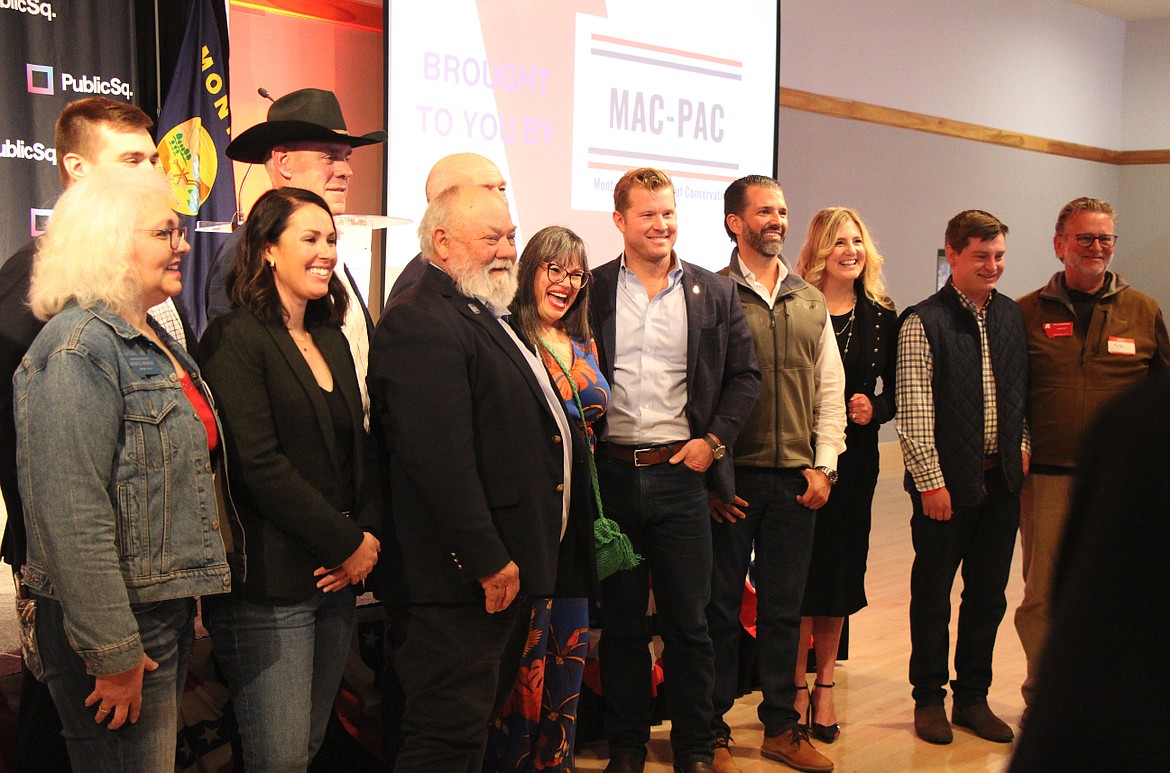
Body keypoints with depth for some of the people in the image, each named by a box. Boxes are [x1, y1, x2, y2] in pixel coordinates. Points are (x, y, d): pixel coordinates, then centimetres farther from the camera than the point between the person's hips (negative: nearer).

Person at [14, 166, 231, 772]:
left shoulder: (157, 343, 14)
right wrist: (113, 651, -23)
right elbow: (70, 516, -24)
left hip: (167, 607, 9)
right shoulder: (78, 349, -17)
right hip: (118, 626, -9)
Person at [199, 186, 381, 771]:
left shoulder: (331, 339, 16)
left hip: (335, 578, 8)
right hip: (269, 587, -7)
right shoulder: (236, 338, -9)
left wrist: (368, 534, 0)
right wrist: (346, 544, -12)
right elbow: (258, 464, -17)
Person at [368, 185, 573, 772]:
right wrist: (489, 560, -23)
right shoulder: (421, 323, -17)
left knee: (478, 719, 18)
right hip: (463, 578, -11)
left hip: (504, 569, 11)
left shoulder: (486, 317, 18)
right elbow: (439, 459, -25)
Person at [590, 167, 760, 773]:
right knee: (620, 621, 10)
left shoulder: (714, 293, 6)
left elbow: (744, 376, 8)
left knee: (688, 621, 6)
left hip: (680, 473, 0)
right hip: (610, 473, 0)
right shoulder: (591, 291, 3)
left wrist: (714, 439, -4)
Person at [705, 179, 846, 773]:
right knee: (720, 607, 4)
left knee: (784, 608, 12)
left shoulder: (811, 302, 13)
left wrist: (823, 466, 4)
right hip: (731, 479, -4)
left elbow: (829, 390, 13)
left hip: (797, 479, 4)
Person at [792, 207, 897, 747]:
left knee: (841, 568, 10)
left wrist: (875, 409, -8)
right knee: (801, 569, -2)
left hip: (854, 458, 4)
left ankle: (824, 684, 23)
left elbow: (894, 392, 11)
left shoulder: (882, 317, 6)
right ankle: (797, 687, 11)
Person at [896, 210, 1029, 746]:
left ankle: (973, 698, 25)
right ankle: (929, 700, 20)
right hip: (947, 482, -5)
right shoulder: (923, 323, -9)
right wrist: (931, 481, -14)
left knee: (988, 595, 12)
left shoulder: (1011, 316, 9)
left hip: (1002, 480, 5)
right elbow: (914, 411, -12)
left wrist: (1022, 445, 7)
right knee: (932, 595, 7)